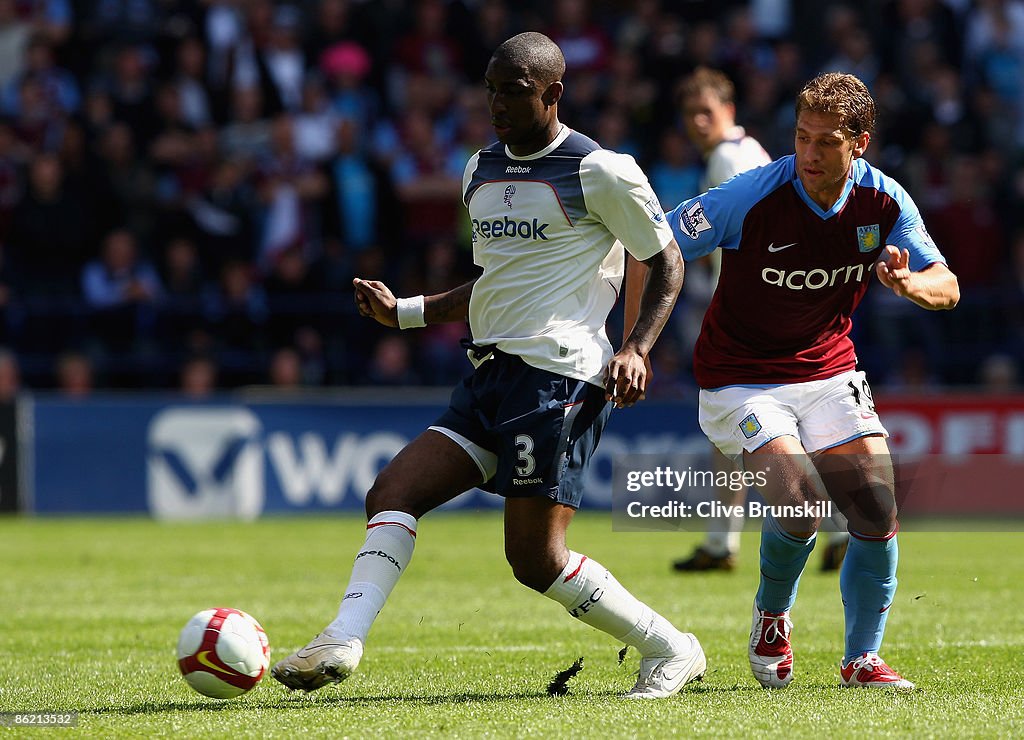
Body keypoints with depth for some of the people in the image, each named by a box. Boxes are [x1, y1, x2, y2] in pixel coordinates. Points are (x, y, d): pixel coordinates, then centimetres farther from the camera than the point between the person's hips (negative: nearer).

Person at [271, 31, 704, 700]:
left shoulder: (598, 172, -6)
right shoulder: (482, 172, 18)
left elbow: (667, 262, 1)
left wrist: (636, 349, -14)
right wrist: (404, 313, 21)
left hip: (558, 374, -8)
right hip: (493, 371, 8)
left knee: (534, 557, -12)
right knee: (392, 493, -8)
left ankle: (671, 651, 3)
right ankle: (343, 642, -17)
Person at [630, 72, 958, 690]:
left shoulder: (884, 202, -9)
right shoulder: (753, 196, -21)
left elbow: (948, 287, -3)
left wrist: (910, 284, -27)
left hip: (830, 372, 4)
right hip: (740, 379, -4)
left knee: (878, 511, -7)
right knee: (801, 502, -22)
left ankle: (863, 659, 11)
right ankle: (771, 618, 8)